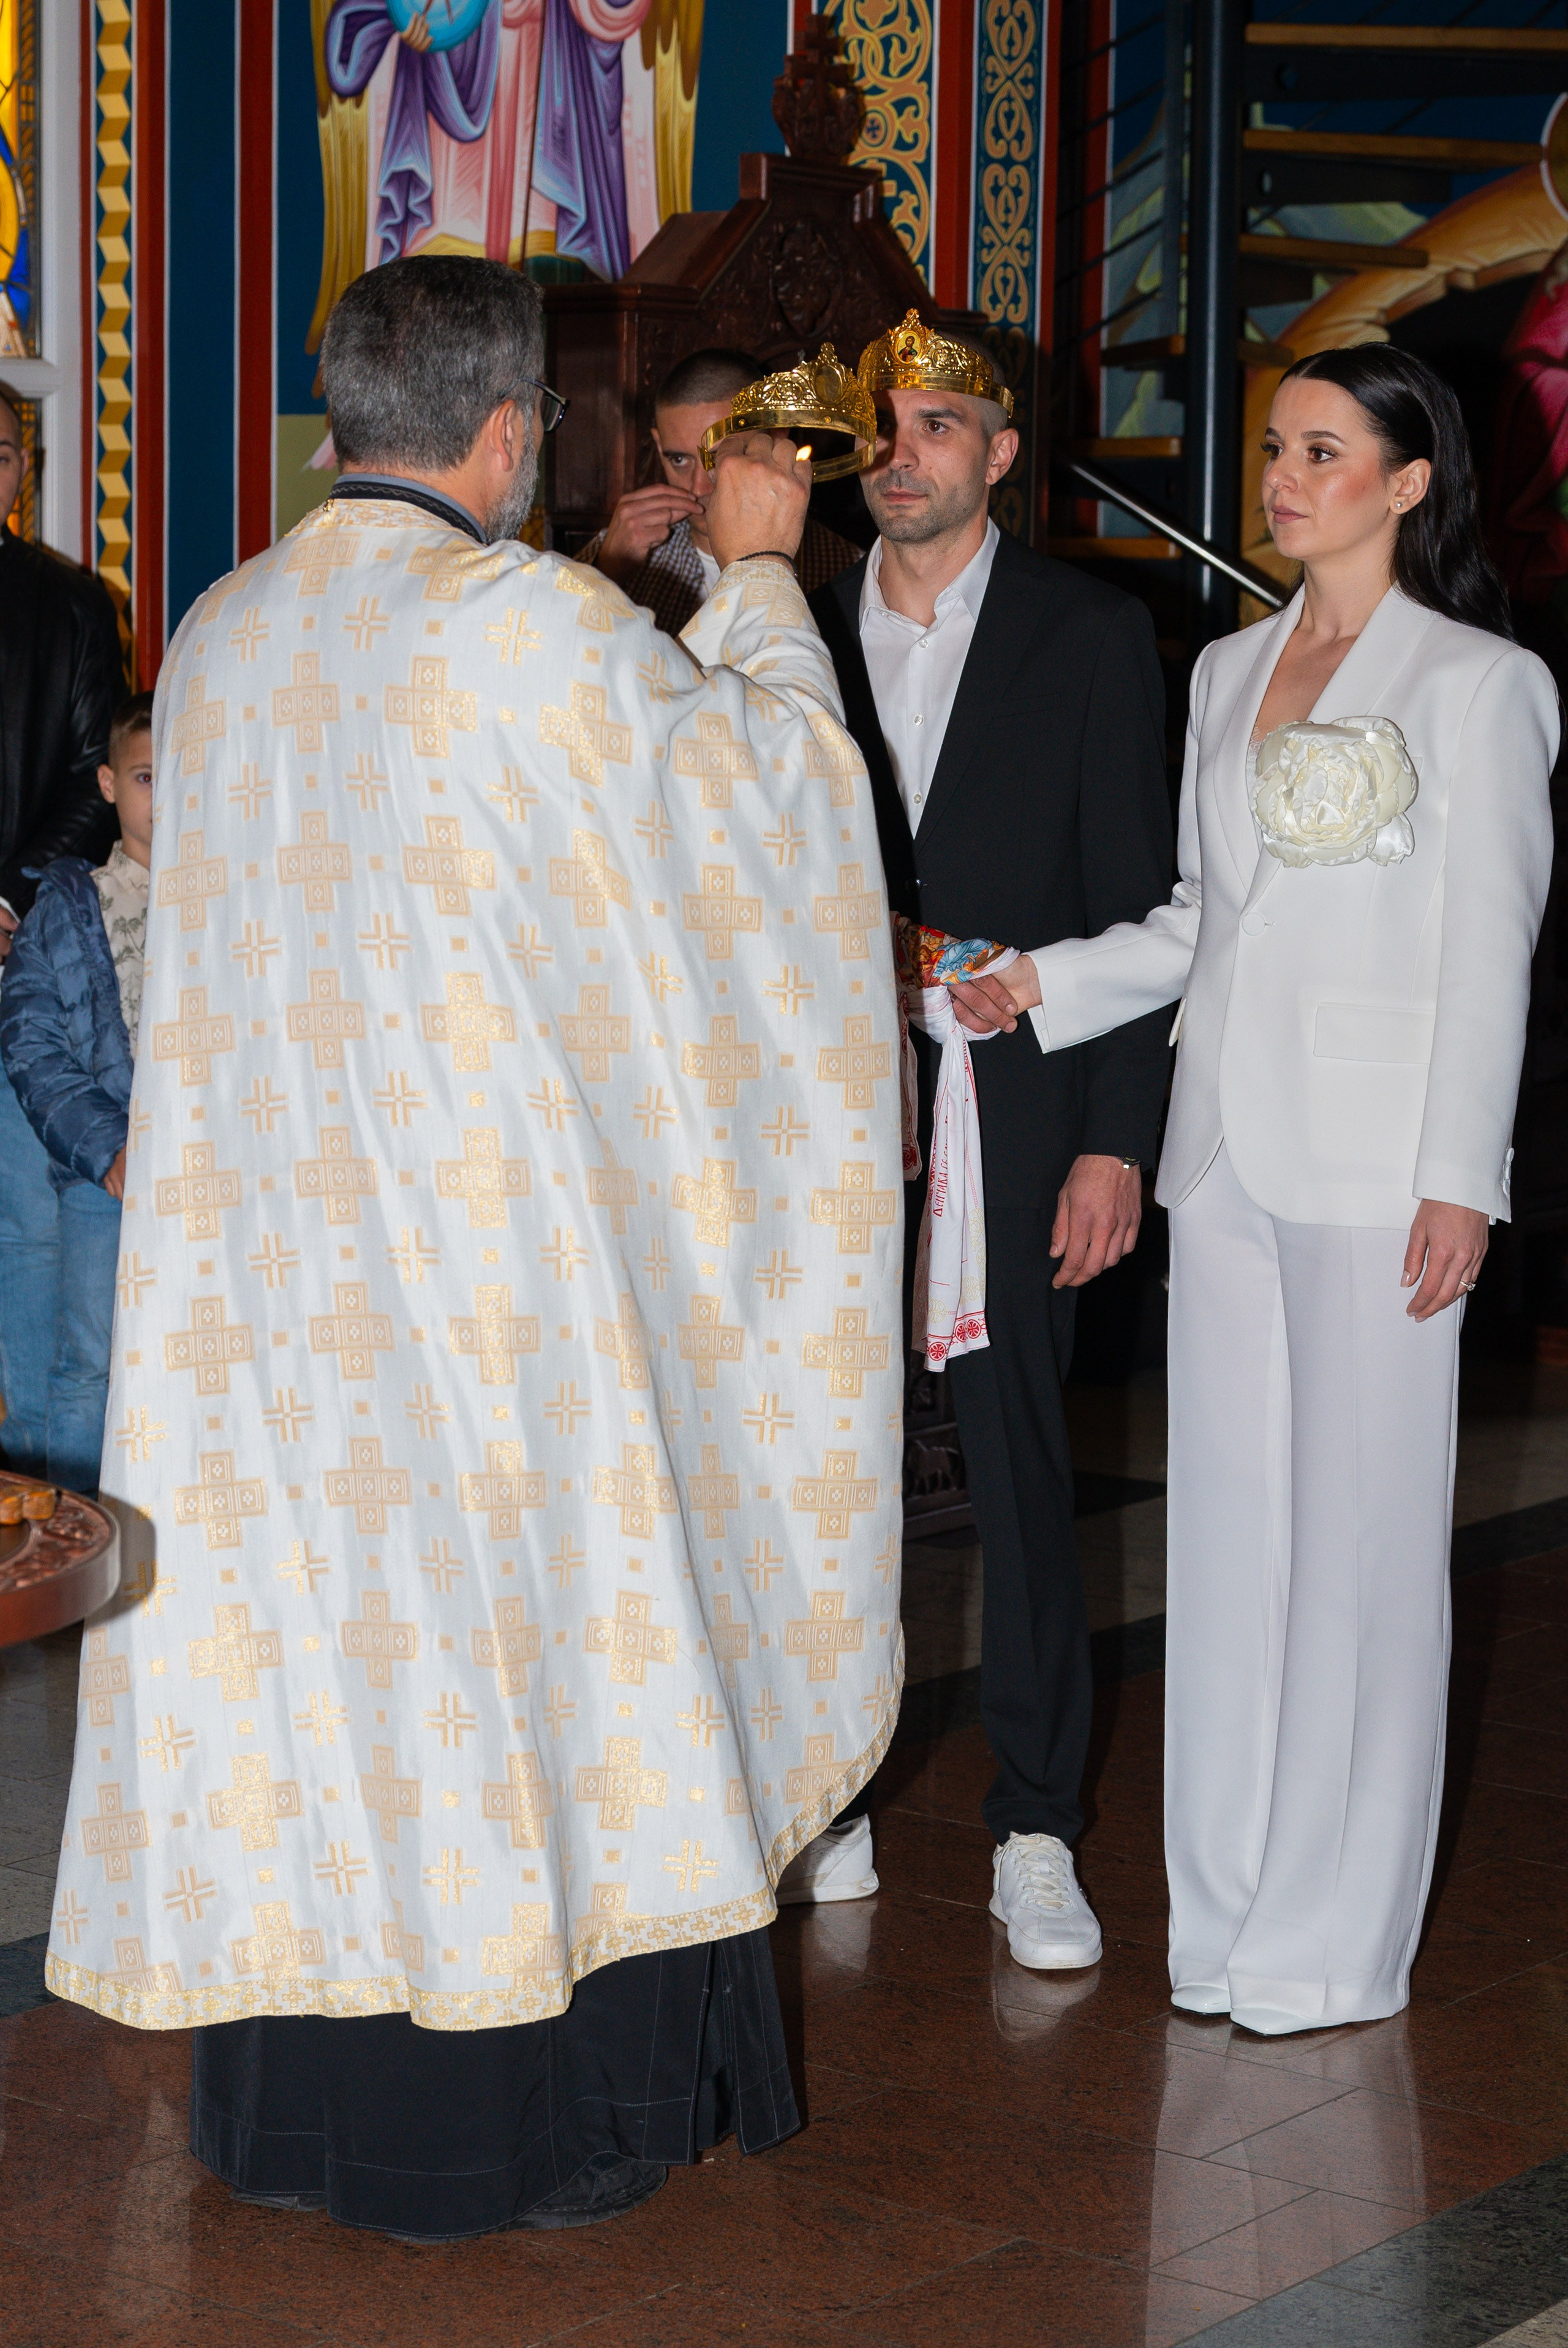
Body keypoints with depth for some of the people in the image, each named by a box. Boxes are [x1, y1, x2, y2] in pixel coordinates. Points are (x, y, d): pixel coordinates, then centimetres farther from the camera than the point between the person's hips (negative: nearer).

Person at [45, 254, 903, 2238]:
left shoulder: (218, 636, 5)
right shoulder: (546, 631, -14)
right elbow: (771, 766, 0)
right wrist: (757, 573, 16)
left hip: (263, 1226, 6)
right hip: (500, 1233, -6)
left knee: (290, 1616, 11)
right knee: (522, 1612, 5)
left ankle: (289, 2108, 22)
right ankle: (539, 2112, 14)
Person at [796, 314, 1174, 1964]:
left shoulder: (1089, 637, 1)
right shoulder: (796, 636, 9)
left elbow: (1135, 906, -1)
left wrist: (1116, 1140, -8)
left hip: (1010, 1111, -3)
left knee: (1018, 1465, 1)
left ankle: (1036, 1831, 10)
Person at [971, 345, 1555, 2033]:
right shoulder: (1229, 672, 16)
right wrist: (1047, 983, 5)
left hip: (1373, 1163, -6)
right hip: (1225, 1141, 6)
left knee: (1360, 1532, -1)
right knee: (1229, 1523, 8)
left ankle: (1335, 1938, 9)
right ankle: (1228, 1912, 17)